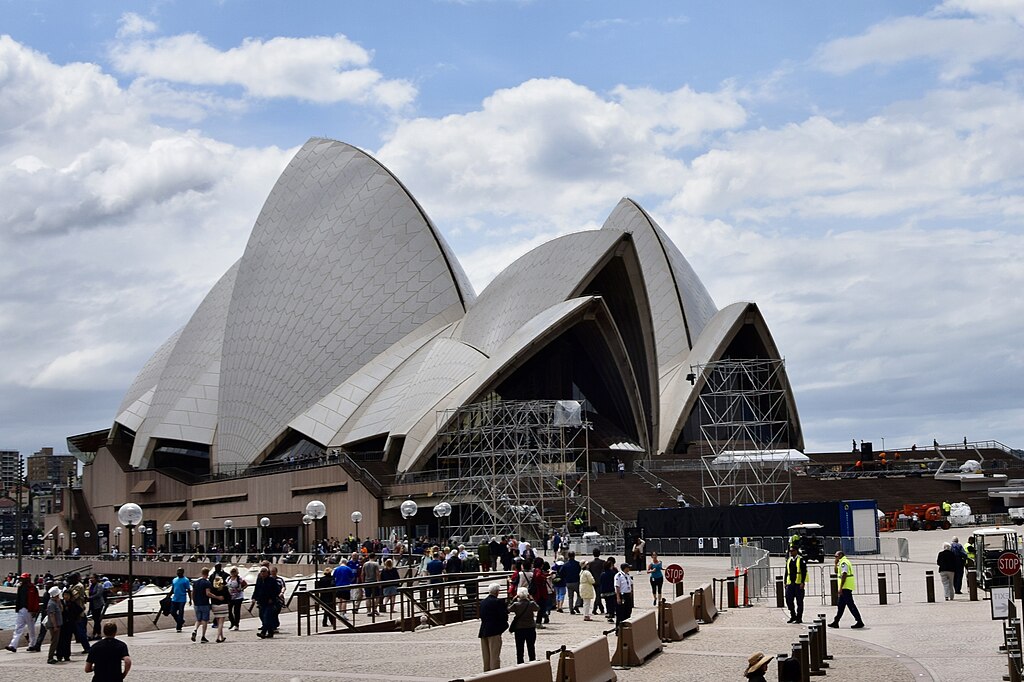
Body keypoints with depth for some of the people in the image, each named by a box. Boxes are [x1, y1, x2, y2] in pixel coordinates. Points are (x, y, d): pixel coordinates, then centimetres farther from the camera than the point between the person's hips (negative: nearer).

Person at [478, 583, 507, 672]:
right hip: (494, 631, -7)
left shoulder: (482, 602, 9)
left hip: (483, 631, 7)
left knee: (486, 656, 14)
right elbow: (504, 616, -13)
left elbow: (481, 616, 11)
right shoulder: (498, 602, -13)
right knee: (495, 656, -3)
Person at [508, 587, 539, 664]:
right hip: (531, 629, 1)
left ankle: (520, 664, 9)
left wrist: (514, 599, 2)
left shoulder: (516, 605, -14)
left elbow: (509, 609, 3)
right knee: (531, 648, 13)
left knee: (519, 649, 8)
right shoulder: (531, 604, -11)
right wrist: (531, 599, 8)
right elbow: (538, 609, 9)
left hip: (519, 629, -1)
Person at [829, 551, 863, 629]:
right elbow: (836, 572, 29)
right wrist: (836, 563, 14)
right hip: (846, 588, 11)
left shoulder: (843, 563, -14)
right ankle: (836, 622, 18)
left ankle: (860, 622, -8)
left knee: (850, 605, -9)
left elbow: (844, 575, -23)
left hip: (845, 587, -11)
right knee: (841, 605, 13)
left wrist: (840, 588, -24)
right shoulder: (842, 562, 19)